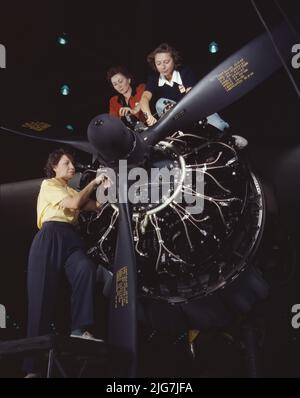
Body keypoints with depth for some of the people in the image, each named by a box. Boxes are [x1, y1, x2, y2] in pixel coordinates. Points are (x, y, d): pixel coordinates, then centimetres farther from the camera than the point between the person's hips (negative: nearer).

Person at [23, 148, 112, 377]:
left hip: (70, 238, 5)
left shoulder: (73, 192, 29)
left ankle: (80, 329, -36)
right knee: (42, 296, -10)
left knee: (86, 268, -31)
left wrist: (105, 189, -1)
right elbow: (74, 204, -6)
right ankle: (32, 365, -8)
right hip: (50, 238, -5)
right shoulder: (48, 185, 10)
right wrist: (94, 182, 1)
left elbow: (97, 207, 15)